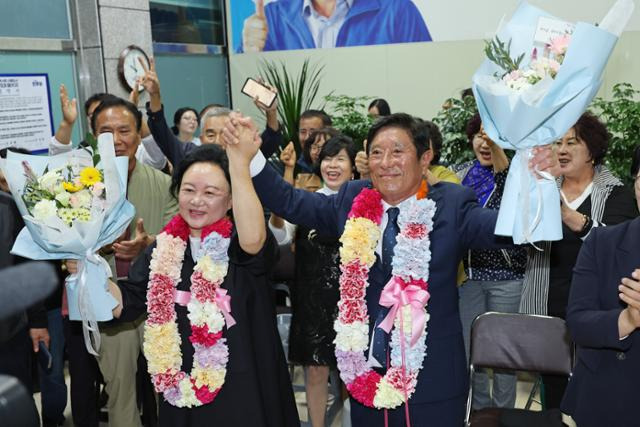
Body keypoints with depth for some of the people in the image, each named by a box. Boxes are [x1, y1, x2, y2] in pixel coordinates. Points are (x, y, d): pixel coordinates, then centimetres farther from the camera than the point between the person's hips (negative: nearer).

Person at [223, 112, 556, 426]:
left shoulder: (451, 205, -7)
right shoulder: (352, 200, 2)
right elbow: (289, 202, 3)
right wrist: (250, 155, -10)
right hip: (365, 373, 3)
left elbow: (503, 226, -22)